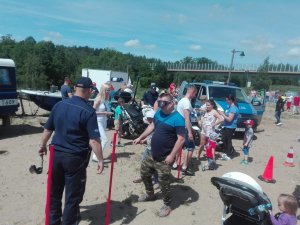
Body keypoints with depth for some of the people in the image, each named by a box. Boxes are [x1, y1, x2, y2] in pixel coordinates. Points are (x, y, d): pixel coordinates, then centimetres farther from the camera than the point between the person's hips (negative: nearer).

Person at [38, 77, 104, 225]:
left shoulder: (59, 105, 1)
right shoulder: (88, 111, -17)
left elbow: (47, 129, 10)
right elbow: (94, 140, -20)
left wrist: (42, 145, 25)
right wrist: (100, 159, -10)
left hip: (56, 154, 6)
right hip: (75, 158, -6)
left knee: (55, 191, 22)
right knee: (73, 195, 10)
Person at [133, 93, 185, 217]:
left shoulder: (177, 118, -20)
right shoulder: (158, 113, 3)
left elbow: (181, 139, -22)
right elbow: (152, 126, 19)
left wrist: (172, 155, -24)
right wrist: (140, 137, 14)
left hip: (164, 158, -8)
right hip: (152, 155, 8)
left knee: (164, 182, 2)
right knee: (144, 173, 22)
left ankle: (167, 205, 27)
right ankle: (150, 194, 45)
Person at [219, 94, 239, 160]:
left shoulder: (233, 108, -20)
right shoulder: (229, 106, 9)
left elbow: (229, 119, -24)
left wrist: (222, 114, -17)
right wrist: (223, 113, 3)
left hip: (231, 127, -9)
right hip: (226, 126, 9)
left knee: (228, 140, 0)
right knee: (224, 139, 16)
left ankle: (228, 156, 12)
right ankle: (225, 152, 32)